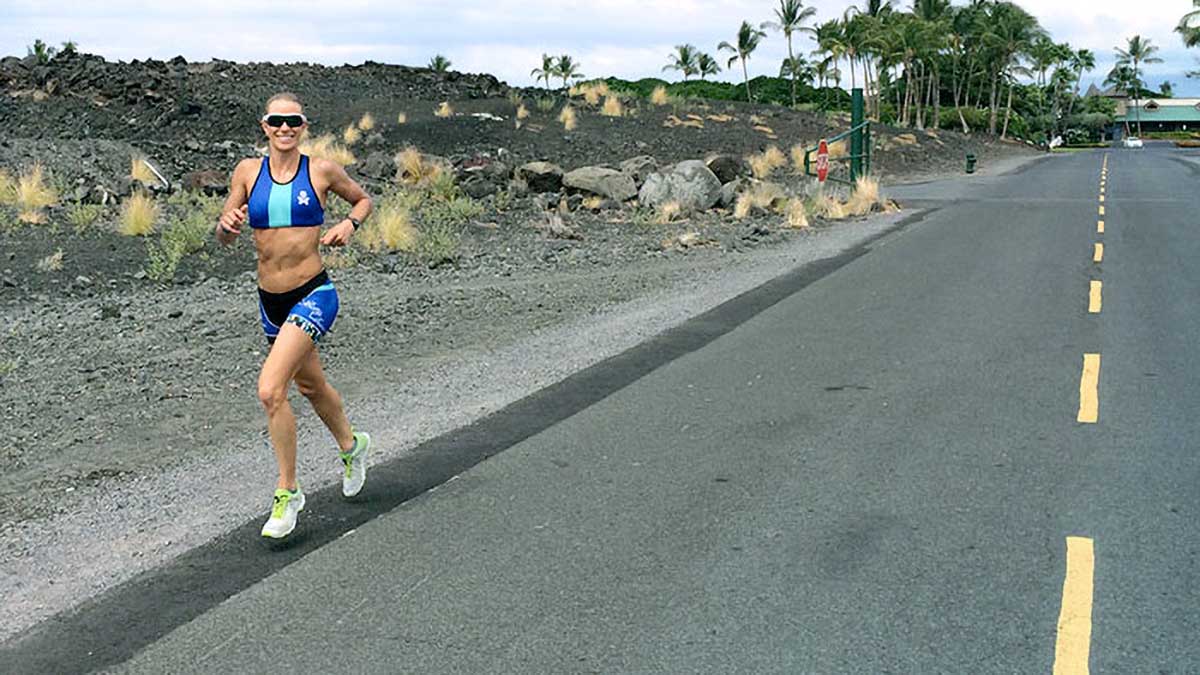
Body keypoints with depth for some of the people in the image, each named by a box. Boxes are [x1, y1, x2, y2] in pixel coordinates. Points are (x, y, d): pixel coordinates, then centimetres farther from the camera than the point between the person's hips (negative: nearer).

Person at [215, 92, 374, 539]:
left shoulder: (321, 171, -5)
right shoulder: (248, 171, 1)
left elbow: (363, 200, 13)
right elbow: (225, 237, 4)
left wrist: (349, 224, -8)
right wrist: (228, 225, -19)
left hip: (314, 296, -5)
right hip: (270, 300, 5)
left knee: (270, 390, -19)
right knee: (311, 385, 23)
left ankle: (287, 492, -2)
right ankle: (351, 446, 51)